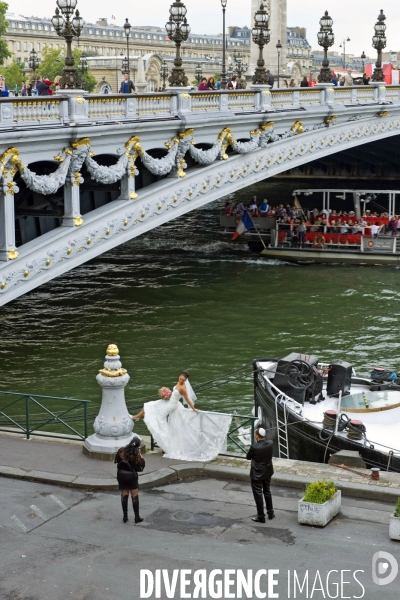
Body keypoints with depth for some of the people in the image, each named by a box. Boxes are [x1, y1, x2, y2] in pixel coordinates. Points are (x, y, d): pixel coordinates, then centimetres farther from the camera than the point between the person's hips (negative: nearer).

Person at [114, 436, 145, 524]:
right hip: (132, 476, -2)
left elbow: (116, 460, 3)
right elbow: (142, 465, -6)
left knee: (124, 496, 11)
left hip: (121, 475, 2)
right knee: (135, 496, 7)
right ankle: (137, 517, 8)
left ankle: (125, 516, 14)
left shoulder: (122, 451, -9)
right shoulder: (137, 454, -14)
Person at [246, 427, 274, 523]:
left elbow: (248, 457, -10)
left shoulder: (254, 447, -28)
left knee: (258, 495, 7)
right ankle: (270, 512, 34)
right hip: (268, 472, 6)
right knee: (267, 492, 24)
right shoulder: (270, 443, -13)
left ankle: (261, 517, 14)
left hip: (257, 474, -6)